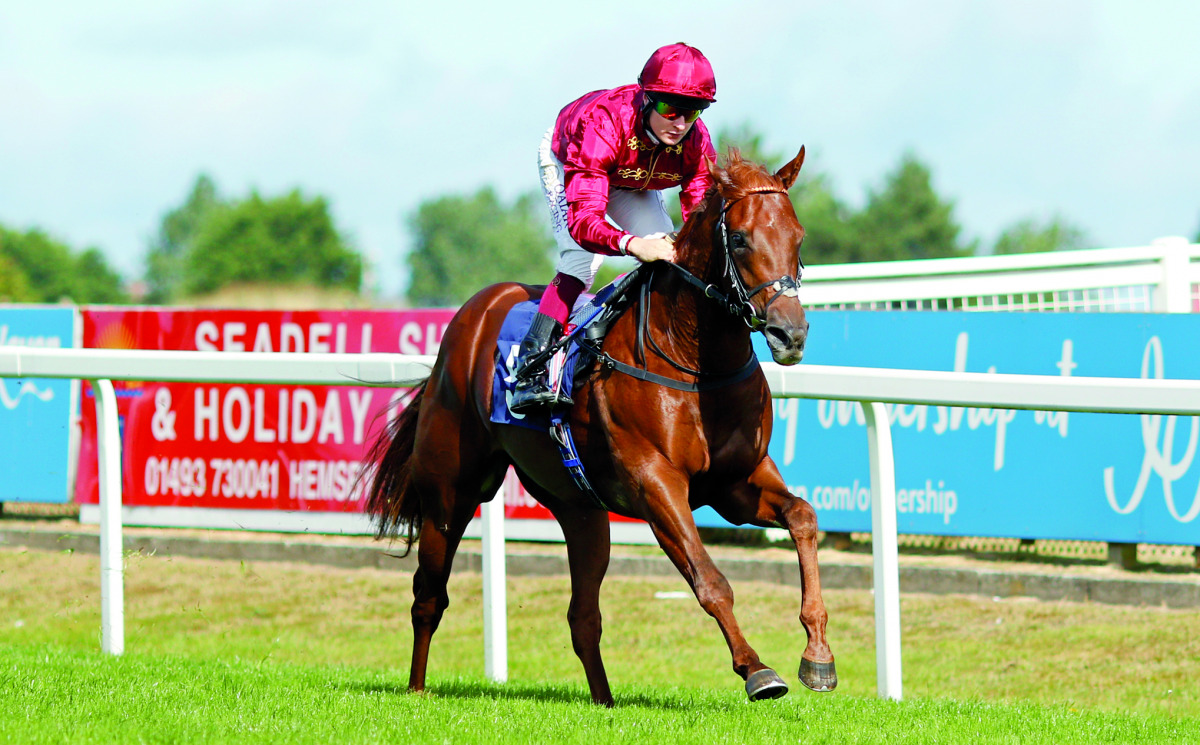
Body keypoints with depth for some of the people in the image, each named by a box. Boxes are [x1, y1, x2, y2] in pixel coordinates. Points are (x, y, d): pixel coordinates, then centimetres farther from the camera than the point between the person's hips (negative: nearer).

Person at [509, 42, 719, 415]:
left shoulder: (695, 142, -31)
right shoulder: (602, 123, -47)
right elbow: (583, 220, -54)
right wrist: (633, 244, -74)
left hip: (632, 185, 5)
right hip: (563, 162, -5)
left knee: (667, 256, -10)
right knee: (583, 254, -28)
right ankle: (531, 371, -35)